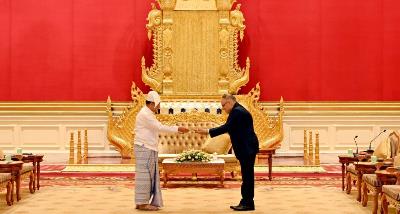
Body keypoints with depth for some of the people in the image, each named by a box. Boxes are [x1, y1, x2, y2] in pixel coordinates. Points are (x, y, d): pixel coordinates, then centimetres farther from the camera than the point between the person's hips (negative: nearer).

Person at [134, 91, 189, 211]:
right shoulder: (144, 114, -15)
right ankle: (142, 203, -4)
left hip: (150, 149, 10)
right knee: (144, 175, -7)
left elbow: (159, 128, 17)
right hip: (144, 148, -10)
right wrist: (177, 129, -15)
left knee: (150, 175, 10)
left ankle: (142, 202, 13)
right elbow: (160, 128, -18)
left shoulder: (149, 114, 18)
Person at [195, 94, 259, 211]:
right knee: (247, 176, 12)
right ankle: (246, 202, 17)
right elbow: (230, 128, 18)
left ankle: (248, 203, -3)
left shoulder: (237, 111, -16)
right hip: (246, 148, 11)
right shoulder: (239, 110, 18)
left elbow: (227, 127, -21)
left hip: (247, 149, -11)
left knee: (247, 176, -6)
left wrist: (208, 131, -18)